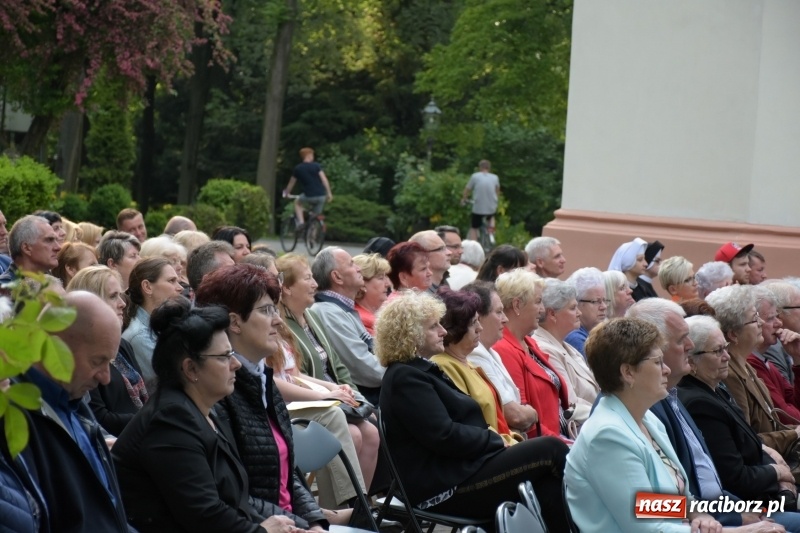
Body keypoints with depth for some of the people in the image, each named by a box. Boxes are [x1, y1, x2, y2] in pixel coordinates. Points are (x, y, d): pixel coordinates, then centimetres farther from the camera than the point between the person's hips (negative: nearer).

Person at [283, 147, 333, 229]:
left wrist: (286, 194, 32)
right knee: (315, 216, 21)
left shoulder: (298, 169, 6)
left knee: (297, 203, 27)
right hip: (321, 196, 1)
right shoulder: (316, 166, 2)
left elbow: (291, 184, 16)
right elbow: (324, 180, -5)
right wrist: (329, 193, 0)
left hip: (309, 196, -1)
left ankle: (300, 222, 8)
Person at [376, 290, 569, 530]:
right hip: (447, 487, -10)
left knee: (548, 488, -12)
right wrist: (497, 440, -9)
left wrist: (497, 439, 1)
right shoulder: (406, 379, -12)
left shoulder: (424, 370, 20)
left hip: (461, 468, 10)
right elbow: (445, 436, -20)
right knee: (551, 448, -12)